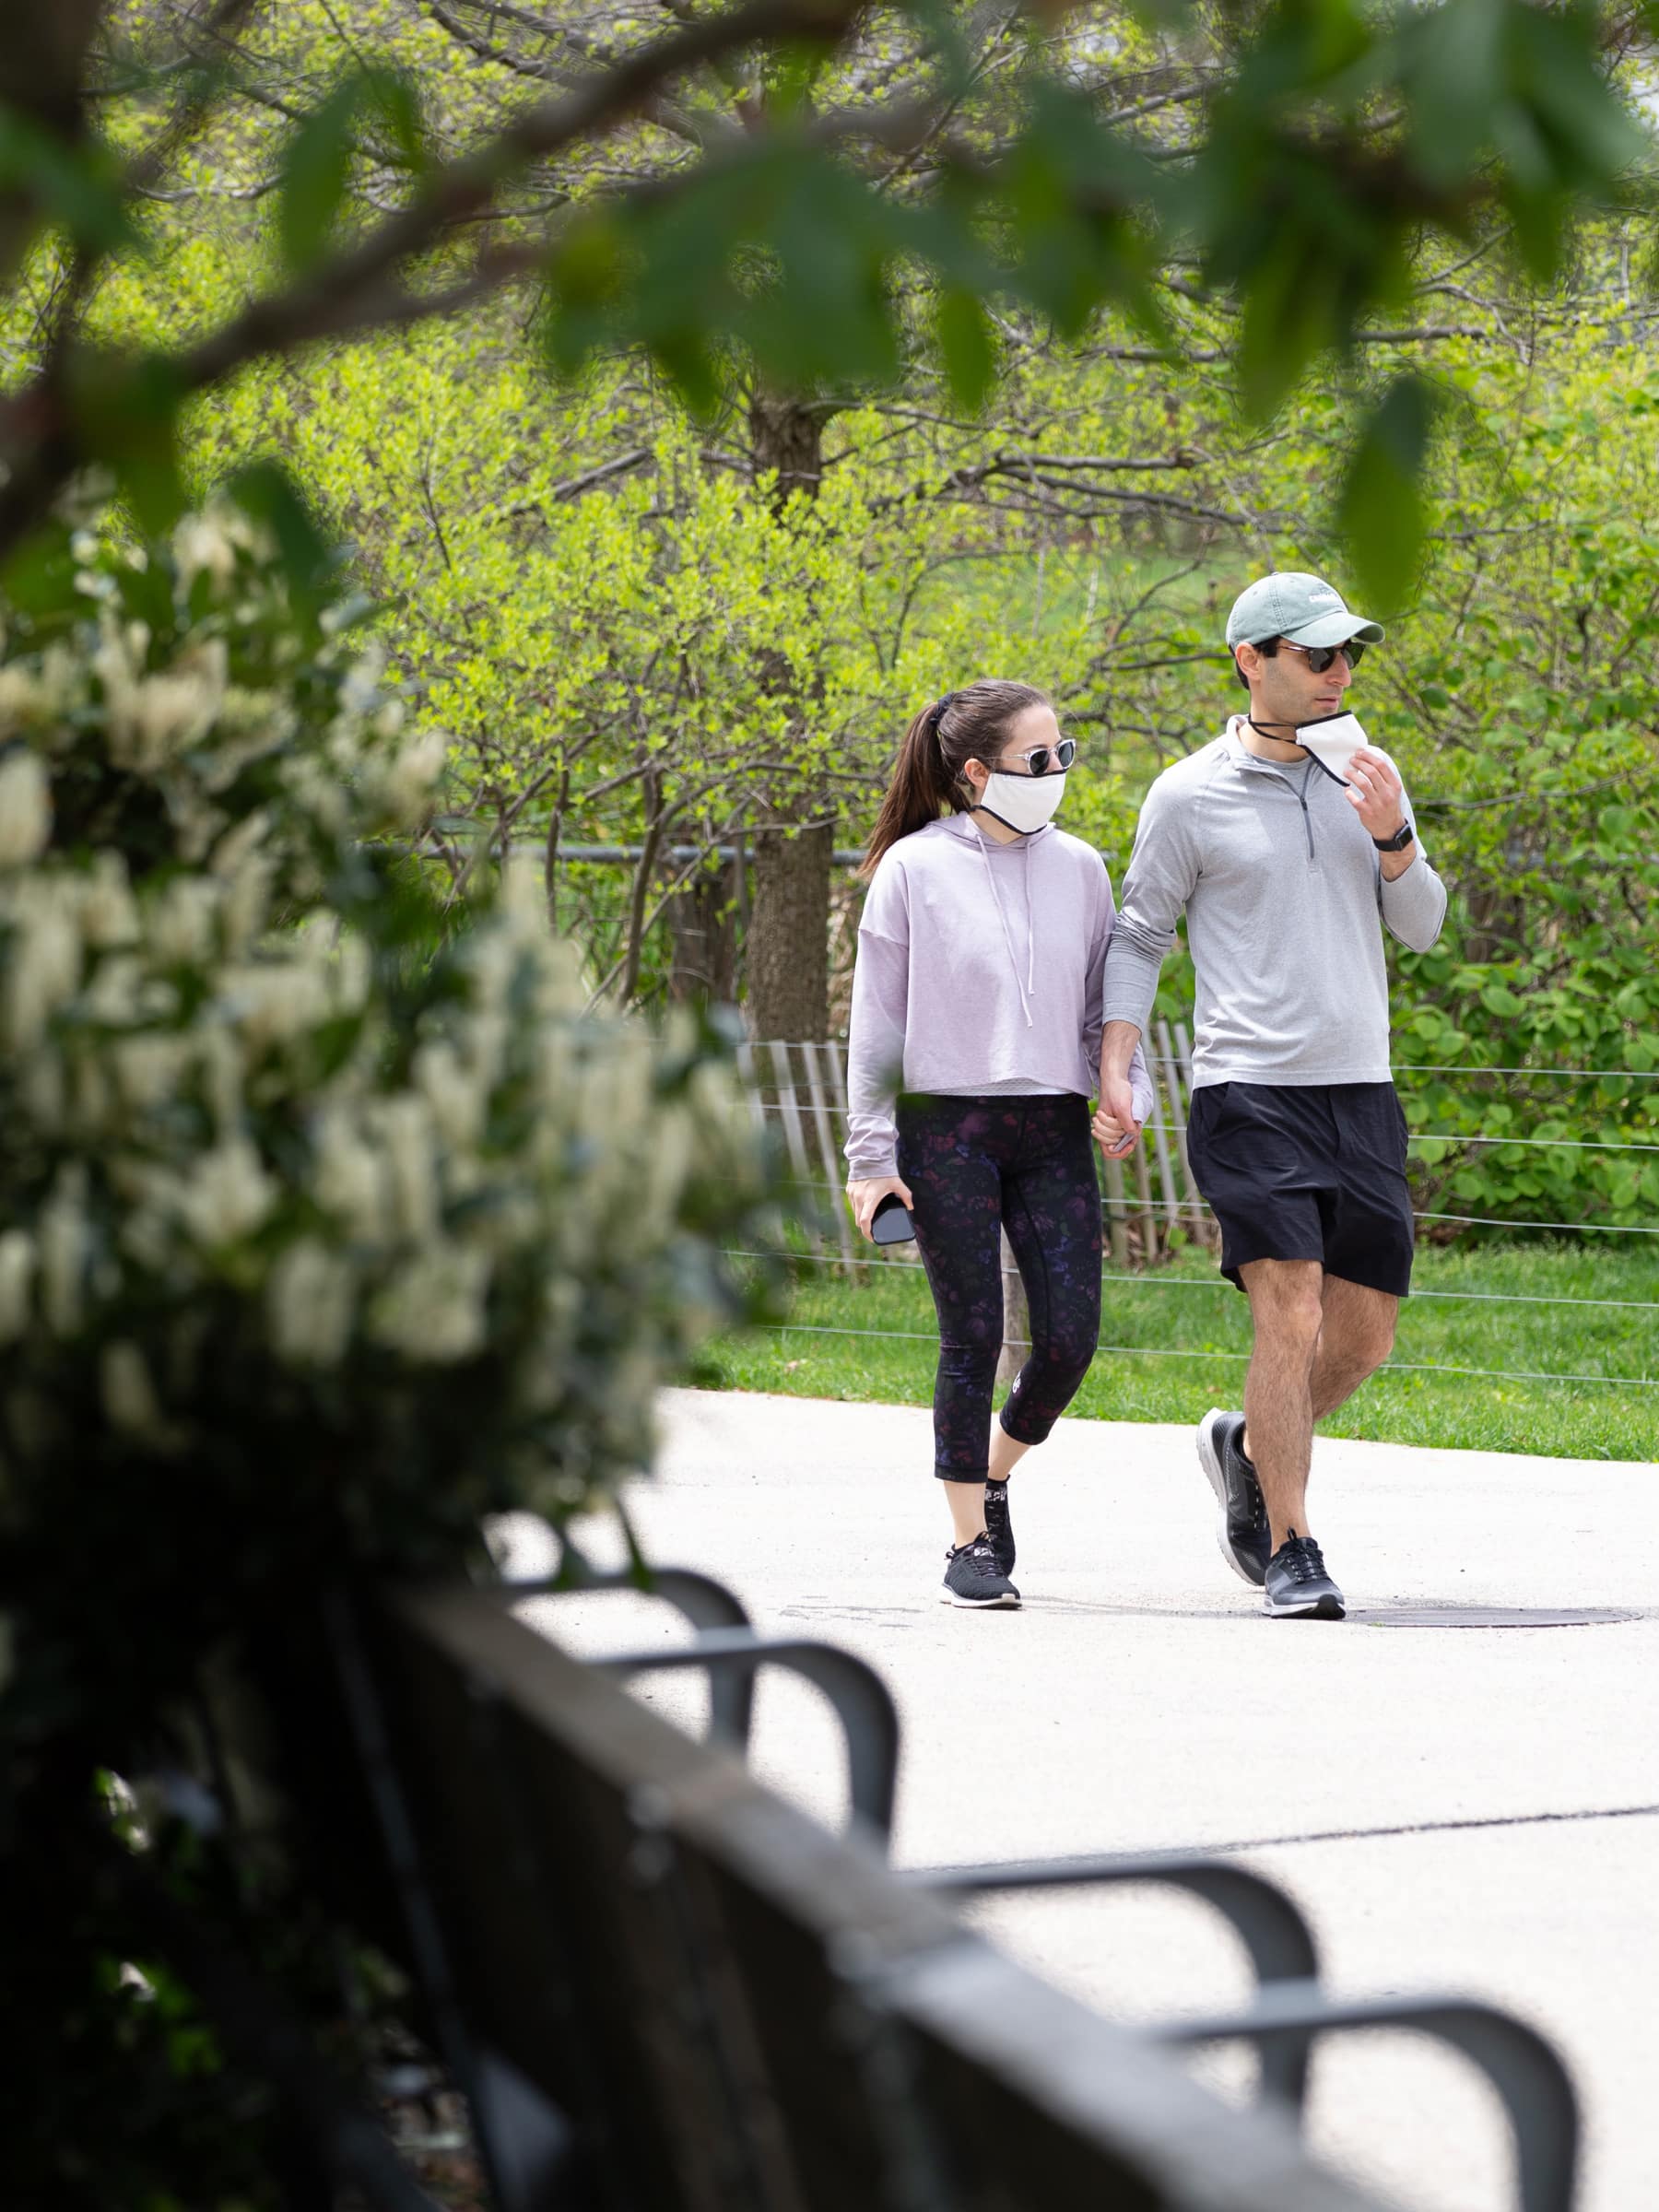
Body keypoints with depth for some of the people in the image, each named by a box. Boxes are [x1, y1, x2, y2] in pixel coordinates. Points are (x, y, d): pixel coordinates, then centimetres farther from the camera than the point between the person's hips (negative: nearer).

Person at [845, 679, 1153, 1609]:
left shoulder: (1079, 867, 9)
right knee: (974, 1338, -4)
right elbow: (878, 1019, 1)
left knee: (1071, 1336, -4)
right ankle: (970, 1541, 7)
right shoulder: (914, 869, -1)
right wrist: (872, 1154, -3)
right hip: (947, 1124, -3)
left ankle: (995, 1471, 23)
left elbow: (1105, 1003, 16)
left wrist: (1128, 1094, -2)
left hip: (1054, 1130, 3)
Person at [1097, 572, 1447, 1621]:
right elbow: (1139, 937, 7)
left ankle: (1247, 1447, 33)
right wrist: (1115, 1070, -3)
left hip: (1362, 1093, 5)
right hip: (1249, 1092, -5)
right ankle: (1290, 1553, -5)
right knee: (1291, 1317, -14)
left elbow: (1424, 926, 13)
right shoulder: (1189, 797, -1)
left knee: (1365, 1338, 6)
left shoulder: (1364, 775, 12)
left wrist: (1393, 836, -6)